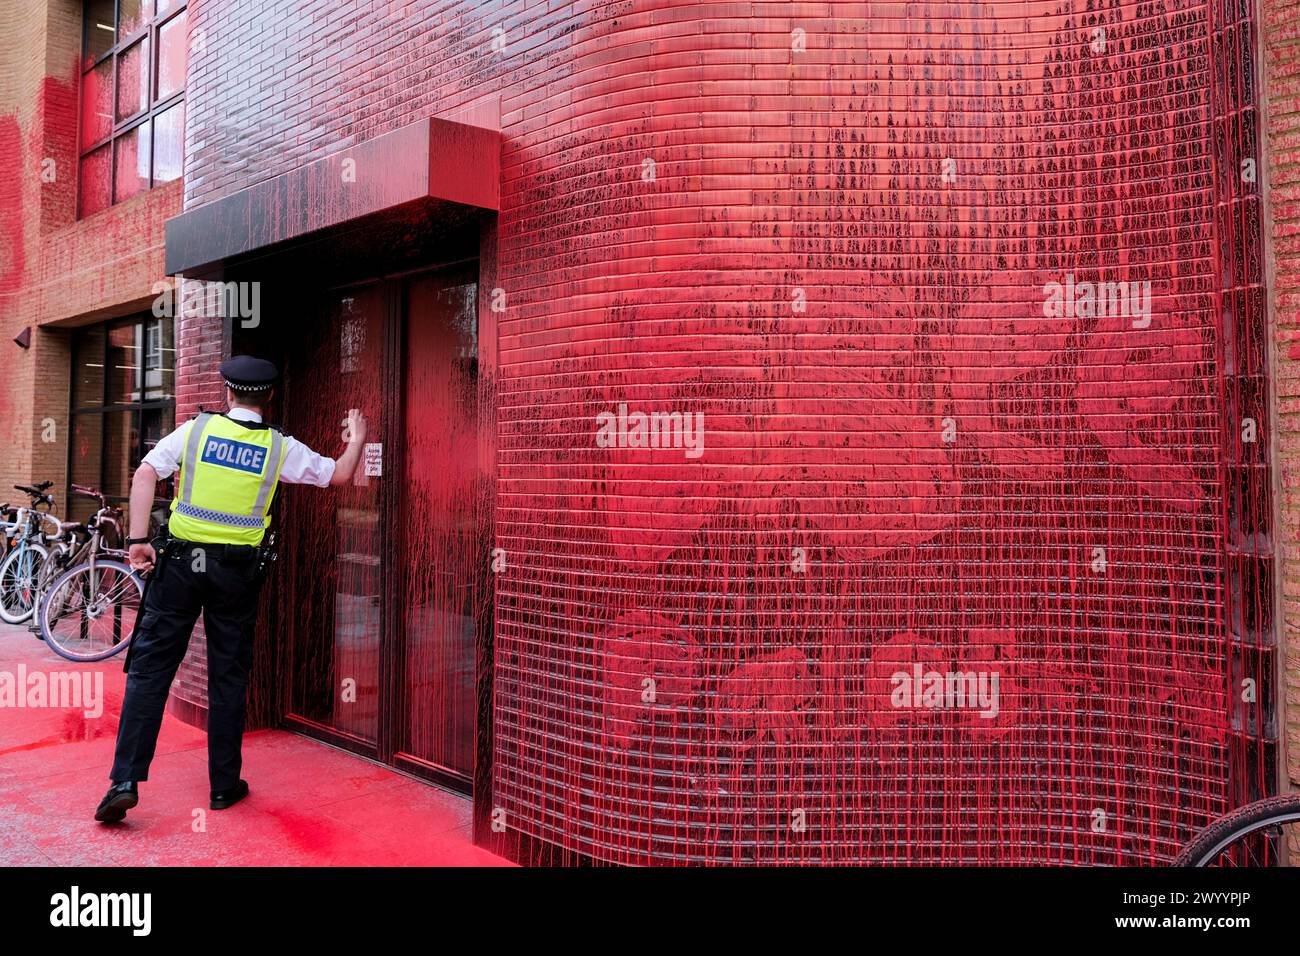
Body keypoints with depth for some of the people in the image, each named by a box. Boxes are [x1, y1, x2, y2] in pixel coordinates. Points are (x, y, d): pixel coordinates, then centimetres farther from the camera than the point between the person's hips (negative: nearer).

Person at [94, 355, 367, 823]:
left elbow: (145, 475, -8)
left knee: (150, 669, 7)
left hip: (180, 563, 0)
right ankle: (225, 785, 18)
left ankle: (125, 782, 3)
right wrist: (357, 440, 28)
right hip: (237, 571, 0)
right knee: (229, 676, 9)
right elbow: (339, 474, 10)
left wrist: (138, 540, -7)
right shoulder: (280, 447, 0)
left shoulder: (196, 429, 1)